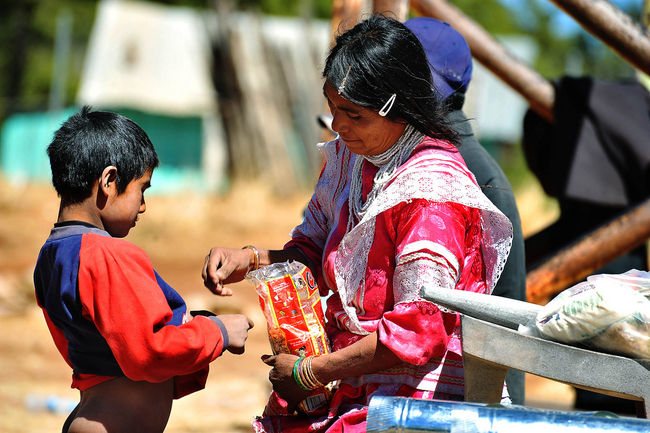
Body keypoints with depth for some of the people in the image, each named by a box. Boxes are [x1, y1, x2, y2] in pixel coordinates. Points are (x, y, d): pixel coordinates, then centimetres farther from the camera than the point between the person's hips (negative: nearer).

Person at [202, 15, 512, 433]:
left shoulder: (433, 194, -17)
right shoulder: (349, 156, 9)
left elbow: (417, 332, -20)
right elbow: (315, 256, 20)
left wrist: (308, 373, -12)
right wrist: (250, 259, -1)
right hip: (352, 392, 8)